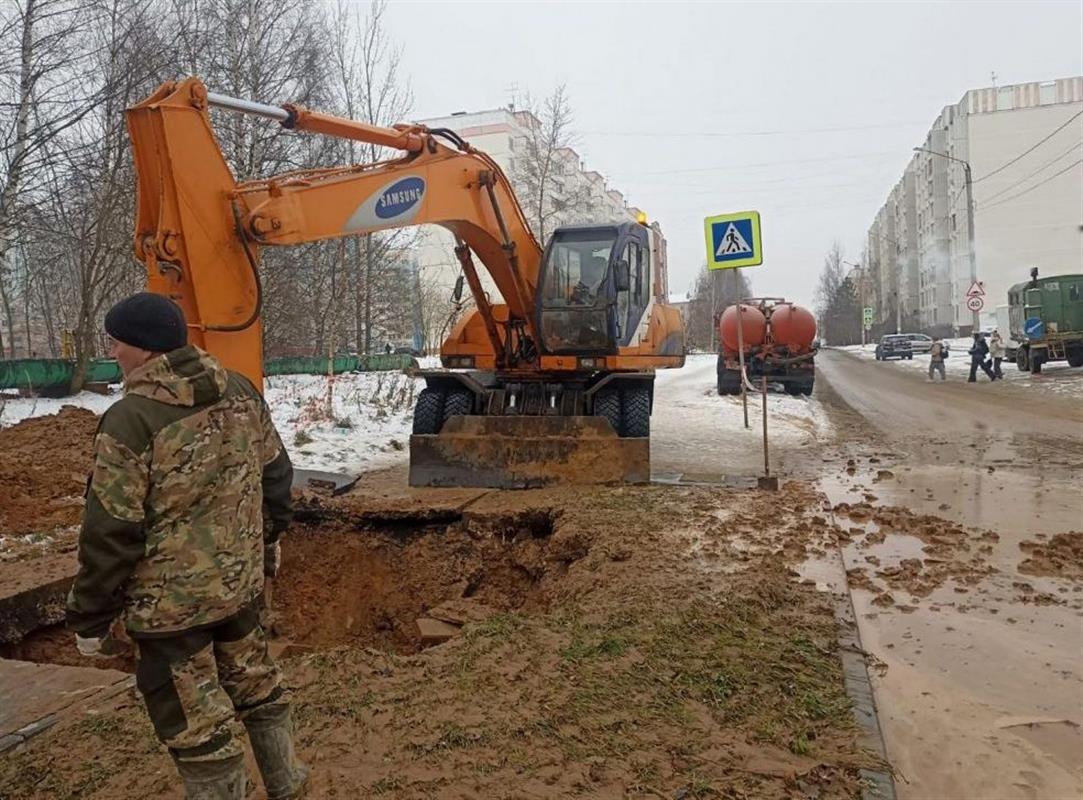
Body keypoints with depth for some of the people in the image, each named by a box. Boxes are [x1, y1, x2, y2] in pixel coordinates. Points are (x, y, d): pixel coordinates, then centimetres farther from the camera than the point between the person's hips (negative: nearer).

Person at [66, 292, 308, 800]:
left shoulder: (131, 419, -22)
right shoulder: (240, 391, -2)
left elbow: (110, 533, -19)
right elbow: (275, 475, 8)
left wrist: (90, 618, -6)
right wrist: (266, 539, 23)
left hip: (170, 600, -7)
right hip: (240, 580, 7)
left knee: (196, 722, 10)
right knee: (255, 683, 25)